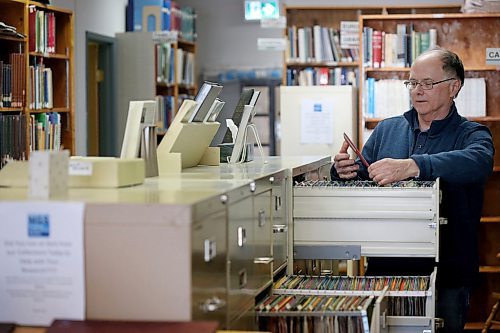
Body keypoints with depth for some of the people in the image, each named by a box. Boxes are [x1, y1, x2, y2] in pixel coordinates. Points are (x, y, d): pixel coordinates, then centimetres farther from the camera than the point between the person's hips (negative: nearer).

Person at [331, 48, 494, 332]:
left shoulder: (472, 135, 0)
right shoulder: (387, 130, 13)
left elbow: (478, 161, -24)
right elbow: (362, 180, 14)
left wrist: (411, 166, -38)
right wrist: (343, 172, -12)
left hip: (447, 273, -3)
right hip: (385, 266, 3)